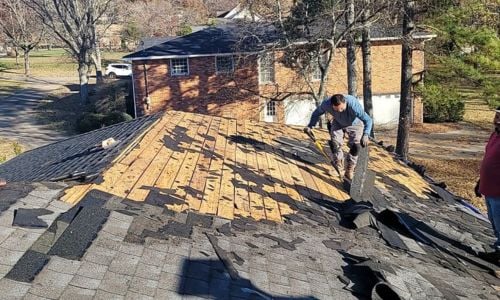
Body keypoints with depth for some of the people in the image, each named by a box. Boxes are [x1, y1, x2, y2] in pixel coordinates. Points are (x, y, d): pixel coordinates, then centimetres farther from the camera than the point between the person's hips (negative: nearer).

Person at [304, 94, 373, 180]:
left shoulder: (354, 105, -43)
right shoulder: (326, 103, -33)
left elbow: (368, 120, -38)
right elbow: (317, 113, -11)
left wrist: (365, 135, -52)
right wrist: (310, 126, -20)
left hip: (355, 124, -3)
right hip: (338, 123, 3)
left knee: (355, 145, -15)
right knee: (335, 142, -10)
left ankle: (349, 169, 2)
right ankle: (338, 166, 11)